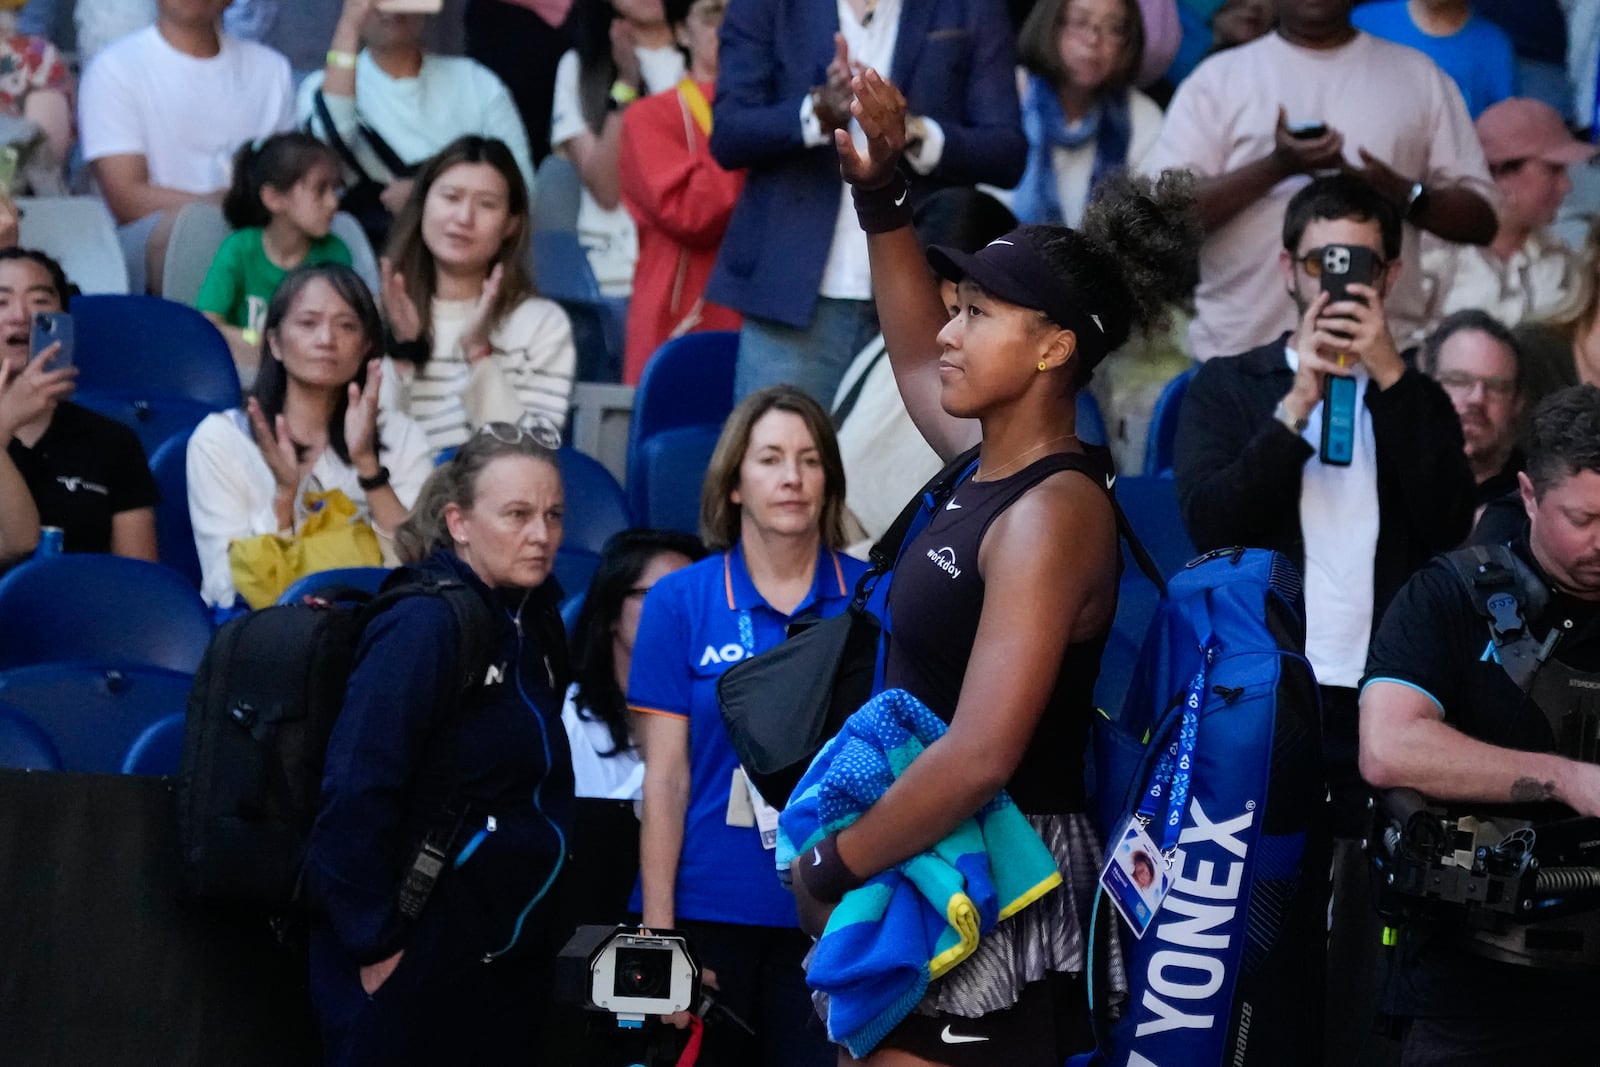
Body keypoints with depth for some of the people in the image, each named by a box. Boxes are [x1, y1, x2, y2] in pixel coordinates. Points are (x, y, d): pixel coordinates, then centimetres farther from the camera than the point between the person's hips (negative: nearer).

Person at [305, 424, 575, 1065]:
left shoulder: (533, 623, 9)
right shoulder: (425, 627, -16)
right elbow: (356, 793, -22)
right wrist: (375, 942, -20)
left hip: (507, 959, 8)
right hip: (414, 963, -8)